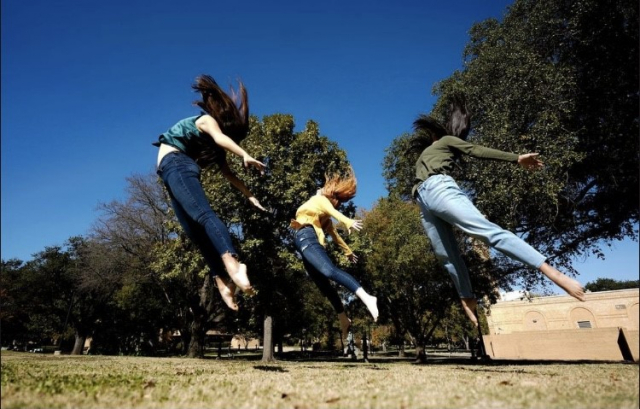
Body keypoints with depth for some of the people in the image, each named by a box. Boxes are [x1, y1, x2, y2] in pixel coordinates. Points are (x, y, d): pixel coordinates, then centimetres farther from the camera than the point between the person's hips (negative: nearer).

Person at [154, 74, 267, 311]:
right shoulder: (207, 120, 10)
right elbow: (220, 137, -12)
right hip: (175, 163, -4)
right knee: (206, 215, -25)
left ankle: (222, 280, -26)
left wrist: (250, 196, 13)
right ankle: (232, 264, -41)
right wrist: (245, 156, -28)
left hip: (177, 172, 4)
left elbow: (227, 173, 18)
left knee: (196, 232, -14)